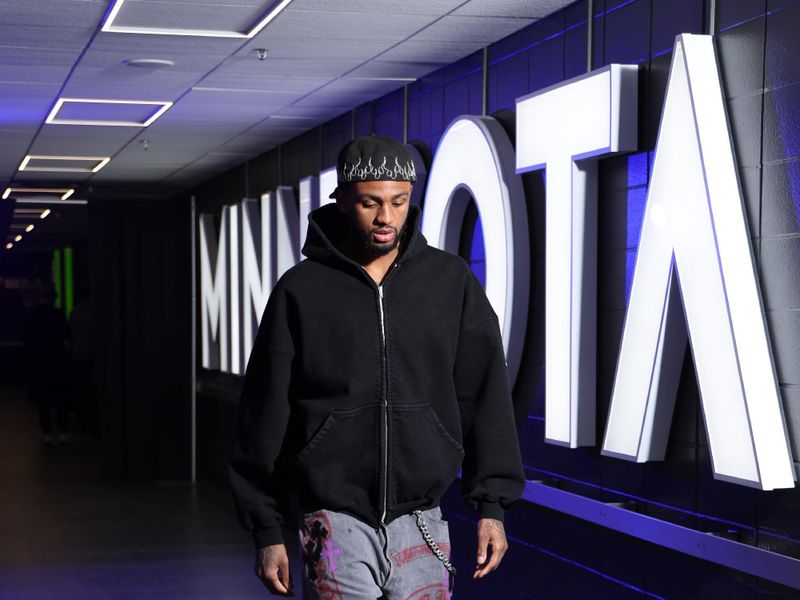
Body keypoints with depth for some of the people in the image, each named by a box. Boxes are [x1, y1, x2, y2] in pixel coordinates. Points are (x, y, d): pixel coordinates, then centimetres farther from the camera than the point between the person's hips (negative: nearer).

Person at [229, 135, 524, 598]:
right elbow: (265, 413, 3)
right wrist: (267, 530, 3)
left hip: (421, 523, 2)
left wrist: (492, 505, 1)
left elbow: (485, 393, 6)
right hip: (338, 521, -2)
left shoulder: (452, 281, 5)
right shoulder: (301, 290, 1)